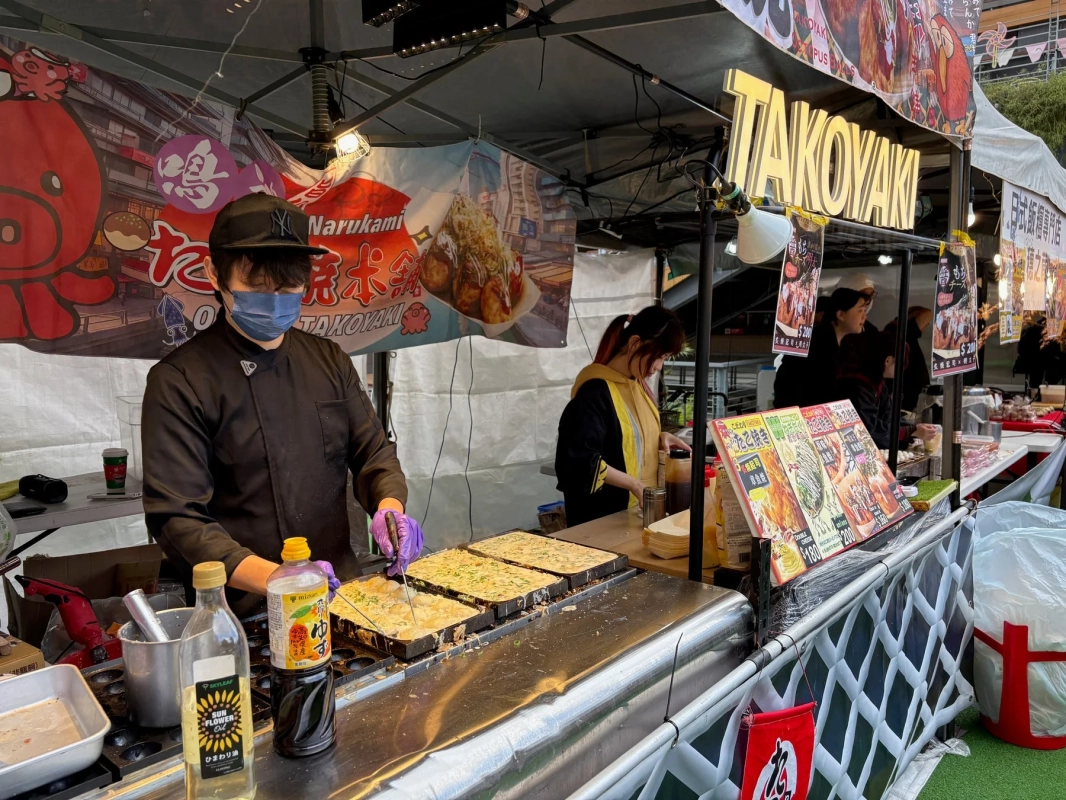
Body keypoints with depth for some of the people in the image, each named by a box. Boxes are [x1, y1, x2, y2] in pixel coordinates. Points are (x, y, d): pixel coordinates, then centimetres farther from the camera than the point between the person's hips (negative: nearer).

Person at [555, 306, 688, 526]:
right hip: (604, 513, -8)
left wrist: (659, 437, 1)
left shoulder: (637, 385, 6)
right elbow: (581, 460, -25)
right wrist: (635, 485, -24)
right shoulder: (596, 391, -20)